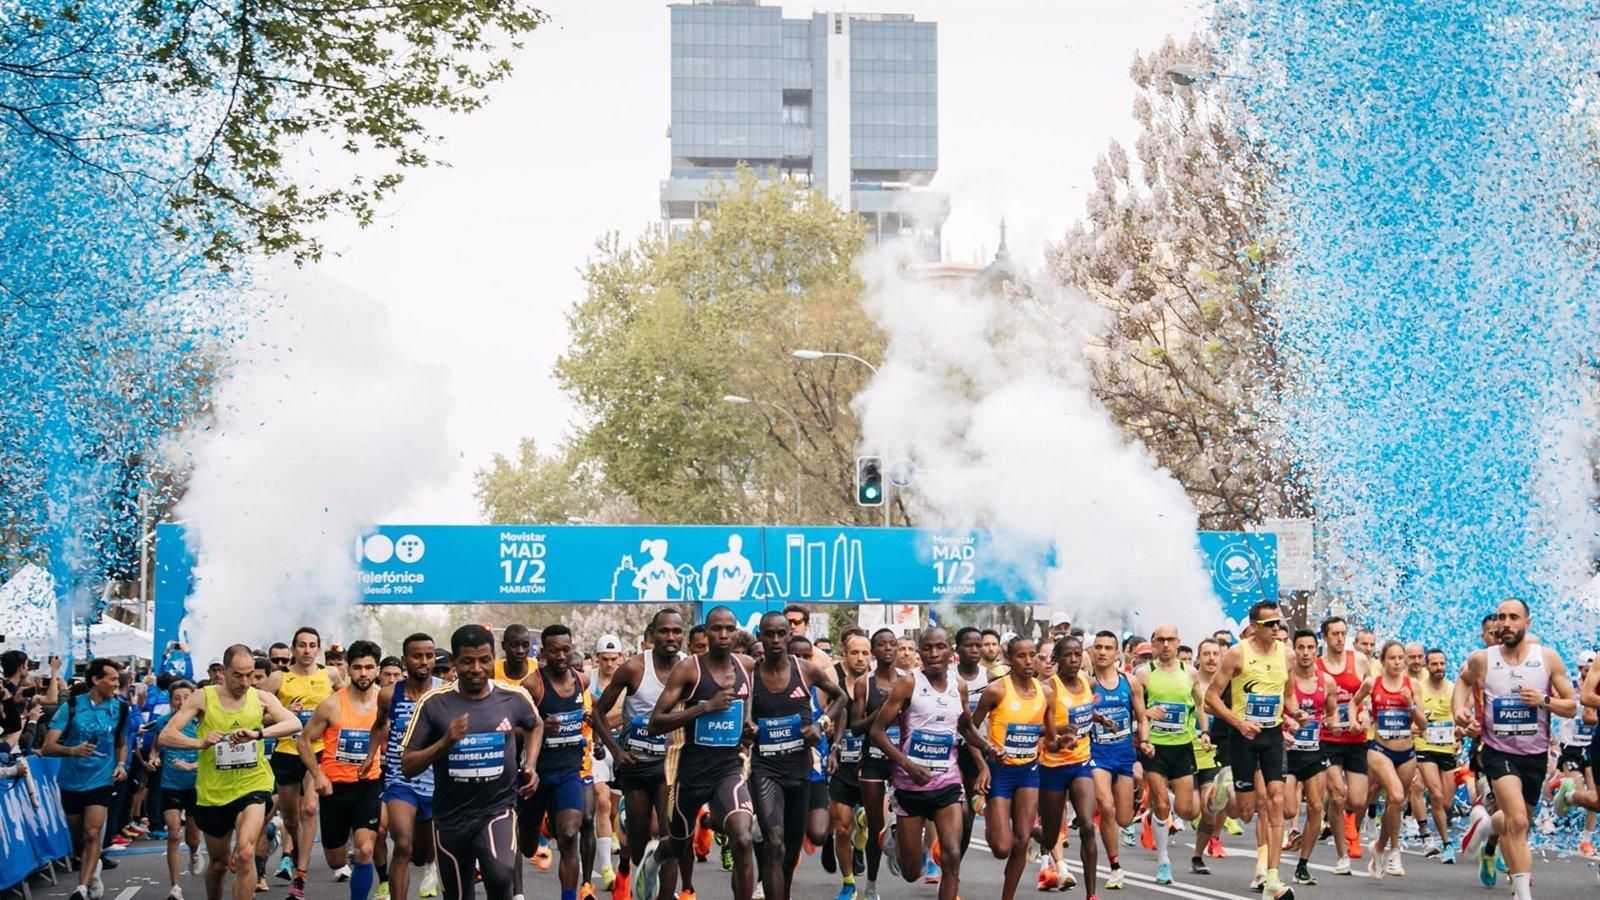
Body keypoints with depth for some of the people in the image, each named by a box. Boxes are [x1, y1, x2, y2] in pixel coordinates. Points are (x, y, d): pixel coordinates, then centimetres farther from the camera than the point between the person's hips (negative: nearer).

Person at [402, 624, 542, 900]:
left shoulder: (515, 698, -5)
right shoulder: (433, 703, -9)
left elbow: (535, 726, 20)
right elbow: (407, 767, -8)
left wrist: (530, 766, 6)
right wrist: (445, 742, -23)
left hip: (498, 808, -1)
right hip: (450, 816, 1)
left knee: (500, 876, -29)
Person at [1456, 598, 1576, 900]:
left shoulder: (1548, 658, -6)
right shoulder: (1481, 660, -6)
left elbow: (1572, 707, -1)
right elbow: (1463, 679, 18)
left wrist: (1544, 700, -19)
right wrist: (1460, 708, 1)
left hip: (1536, 755, 3)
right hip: (1499, 752, -3)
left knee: (1517, 824, 20)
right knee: (1518, 821, -24)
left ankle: (1484, 823, 54)